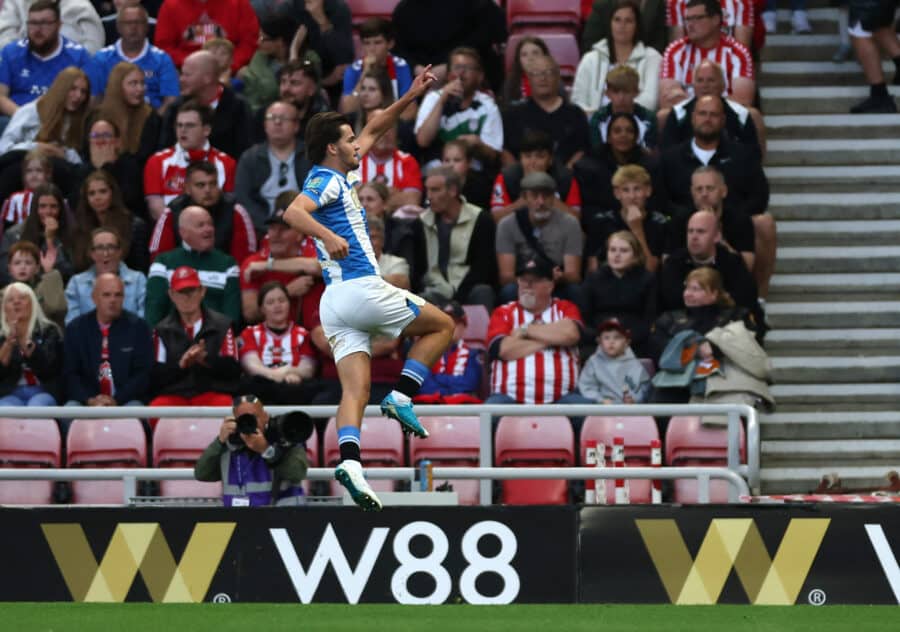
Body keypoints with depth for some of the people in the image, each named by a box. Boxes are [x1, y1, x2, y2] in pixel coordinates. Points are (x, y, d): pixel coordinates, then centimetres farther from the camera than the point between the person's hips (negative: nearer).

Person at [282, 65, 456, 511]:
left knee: (355, 389, -5)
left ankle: (349, 460, -26)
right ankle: (401, 396, -1)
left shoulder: (336, 176, 20)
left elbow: (373, 131, 33)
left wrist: (410, 98, 30)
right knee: (442, 325, 11)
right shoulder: (327, 181, -8)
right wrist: (328, 235, -42)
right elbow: (293, 212, -27)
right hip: (361, 289, -8)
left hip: (335, 302, 8)